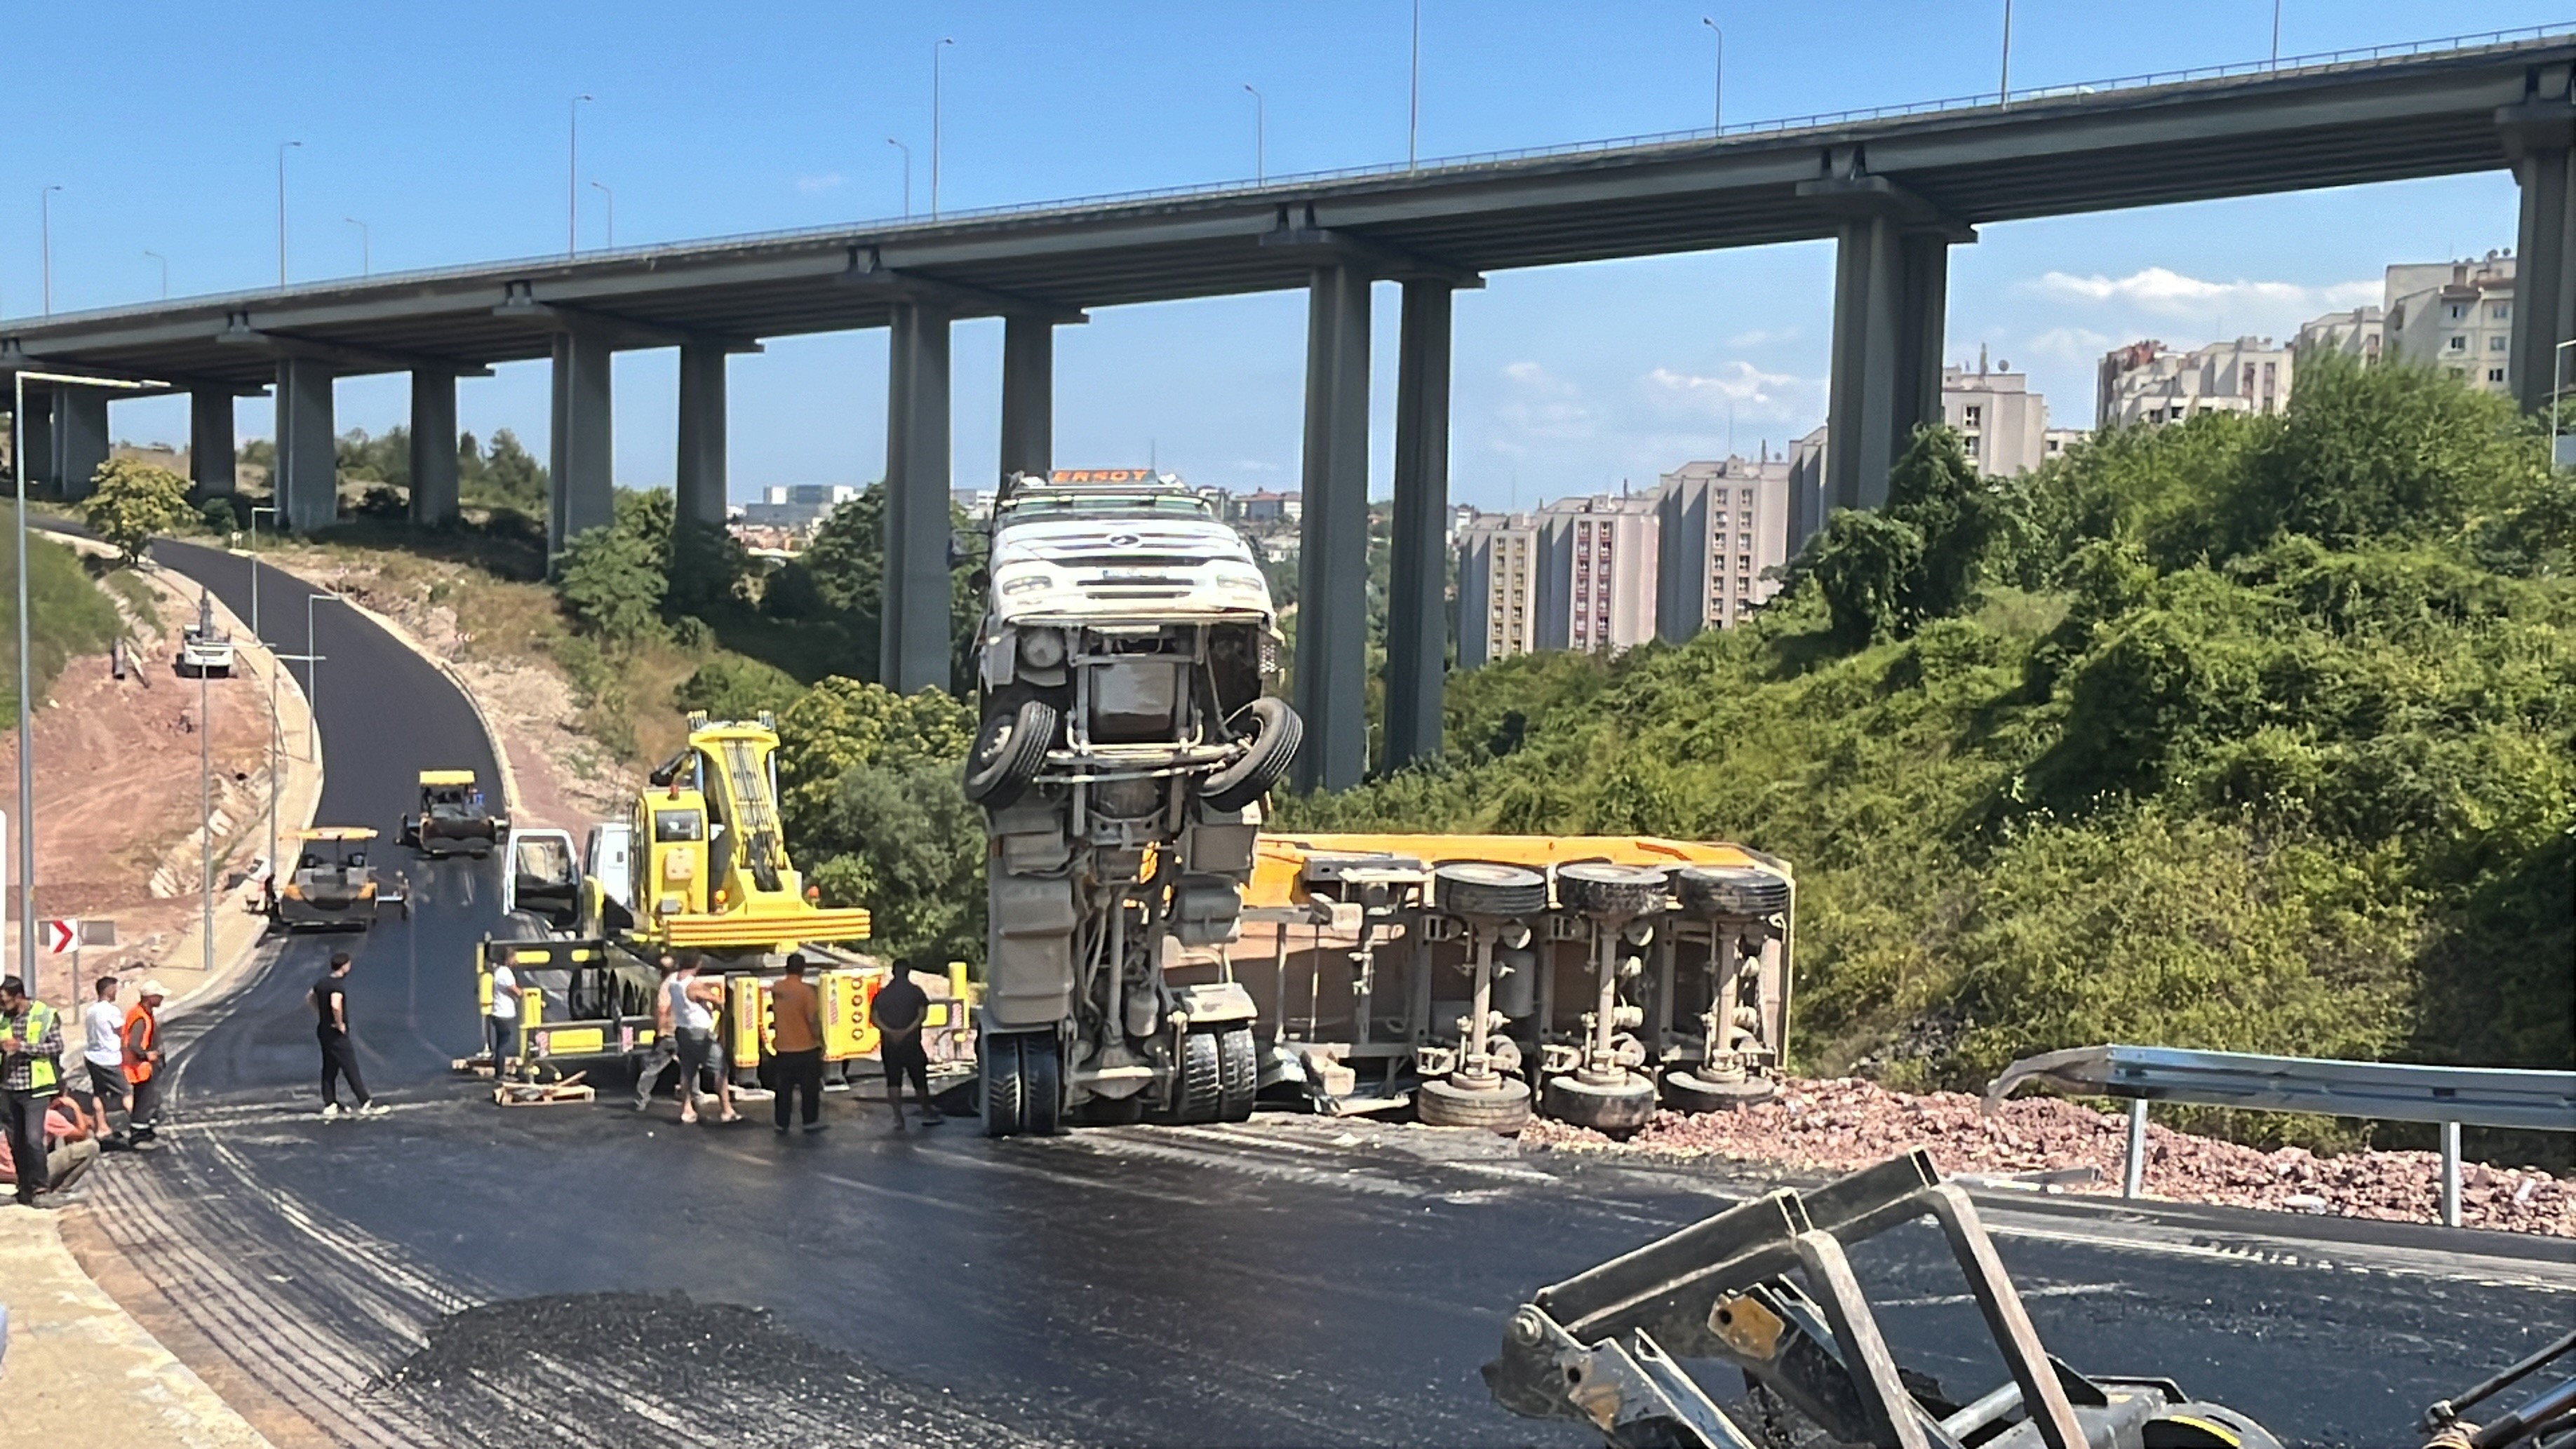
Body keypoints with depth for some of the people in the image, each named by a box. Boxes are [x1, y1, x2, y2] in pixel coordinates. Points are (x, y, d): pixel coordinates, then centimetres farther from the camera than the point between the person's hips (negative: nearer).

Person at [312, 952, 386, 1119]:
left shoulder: (322, 983, 7)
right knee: (351, 1069, -5)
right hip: (337, 1034, -9)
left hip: (324, 1030, 9)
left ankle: (329, 1106, 16)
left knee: (329, 1069, 14)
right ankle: (366, 1105, -2)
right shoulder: (338, 985, -21)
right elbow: (336, 1005, -37)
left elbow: (312, 998, 26)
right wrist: (340, 1024, -22)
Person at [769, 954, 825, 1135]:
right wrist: (820, 1041, -5)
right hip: (806, 1047, -4)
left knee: (783, 1088, 12)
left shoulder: (776, 989, -1)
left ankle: (782, 1124, 15)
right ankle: (810, 1122, 12)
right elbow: (813, 1020, -16)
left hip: (782, 1047, 4)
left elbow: (774, 1014, 10)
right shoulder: (806, 991, -16)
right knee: (810, 1088, 8)